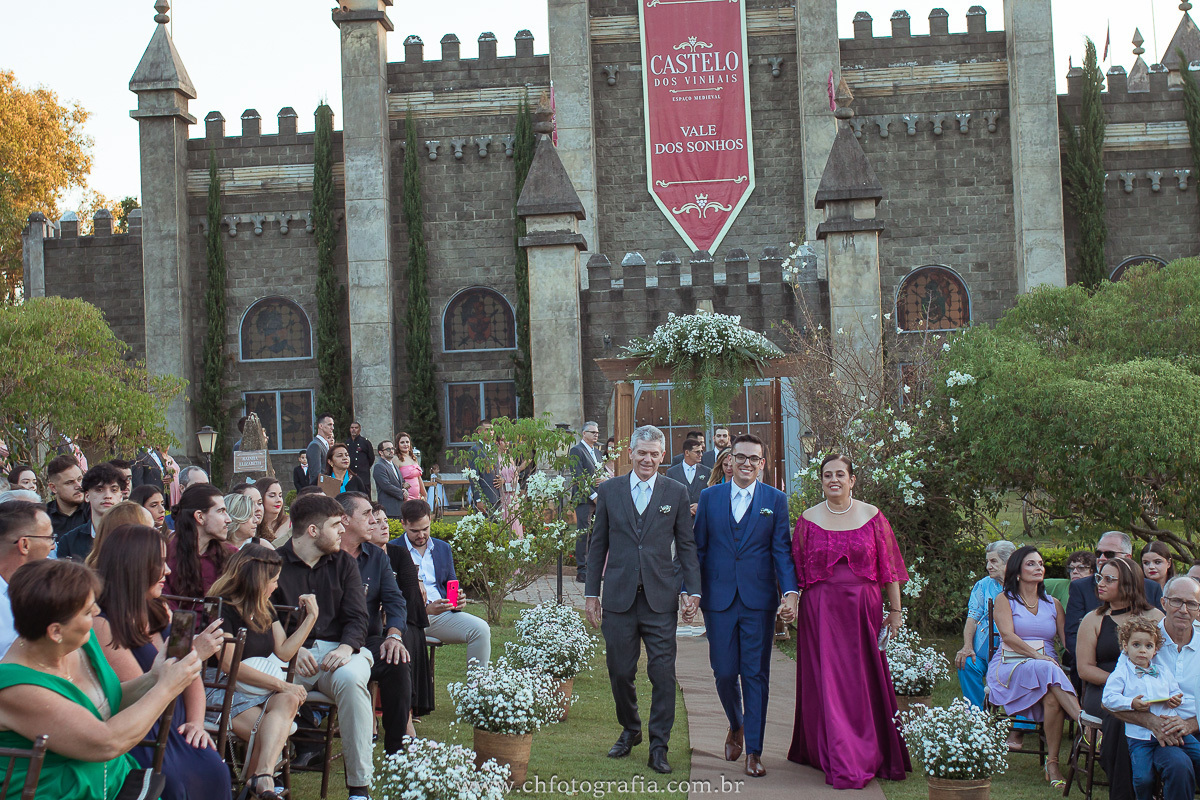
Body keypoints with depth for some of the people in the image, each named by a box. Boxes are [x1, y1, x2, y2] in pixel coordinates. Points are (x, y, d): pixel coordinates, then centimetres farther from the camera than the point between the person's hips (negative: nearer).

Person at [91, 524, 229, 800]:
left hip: (173, 732, 6)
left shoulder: (160, 611, 13)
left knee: (213, 771, -23)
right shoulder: (102, 625, -12)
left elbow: (191, 674, 17)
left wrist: (196, 722, 1)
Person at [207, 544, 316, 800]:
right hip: (224, 692, -6)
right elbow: (230, 665, -16)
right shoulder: (222, 609, -8)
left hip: (261, 691, 6)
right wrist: (281, 685, -18)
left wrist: (311, 617, 14)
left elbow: (283, 652, 18)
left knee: (289, 700, -32)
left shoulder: (265, 610, 19)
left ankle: (262, 778, -49)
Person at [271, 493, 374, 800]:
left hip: (338, 649, 2)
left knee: (350, 679, -34)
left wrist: (346, 647, -15)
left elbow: (357, 617, 7)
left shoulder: (344, 563, 15)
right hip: (291, 652, -1)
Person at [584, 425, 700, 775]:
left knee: (663, 675, -2)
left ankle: (659, 747, 9)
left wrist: (692, 589, -2)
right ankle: (630, 730, 31)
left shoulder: (676, 493, 5)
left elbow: (687, 545, 7)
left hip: (660, 599, -1)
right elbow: (598, 545, 9)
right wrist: (591, 592, 6)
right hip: (618, 597, 1)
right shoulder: (608, 491, 7)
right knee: (620, 671, 7)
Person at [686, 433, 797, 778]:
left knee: (756, 675, 1)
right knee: (724, 673, 4)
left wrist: (790, 592, -13)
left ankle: (754, 752, 11)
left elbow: (782, 550, 0)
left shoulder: (775, 499, 5)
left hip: (759, 600, -1)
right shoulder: (709, 497, 8)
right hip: (719, 600, 1)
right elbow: (697, 548, 9)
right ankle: (736, 726, 33)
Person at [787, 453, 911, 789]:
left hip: (863, 609, 0)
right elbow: (797, 570, 5)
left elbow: (888, 566, 3)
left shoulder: (872, 516, 3)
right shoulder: (808, 519, 3)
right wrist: (791, 601, -4)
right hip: (821, 610, 0)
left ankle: (874, 755, 23)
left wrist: (895, 610, 1)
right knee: (829, 684, -2)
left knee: (865, 683, 5)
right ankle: (844, 764, 5)